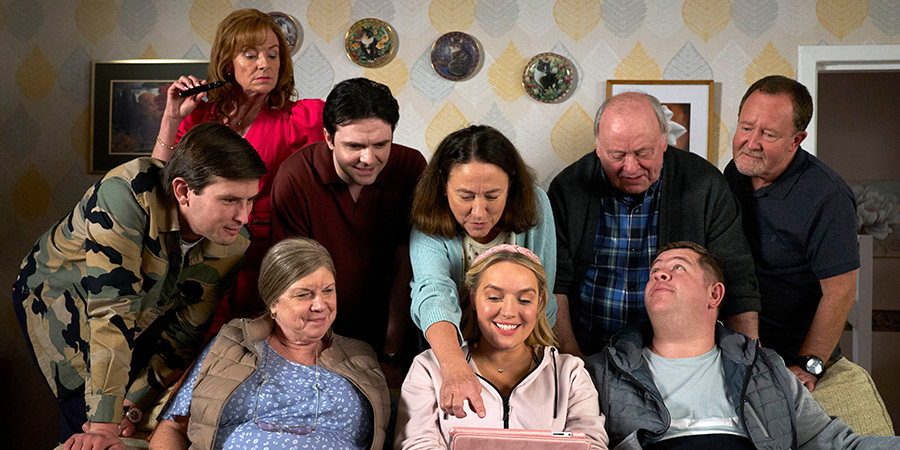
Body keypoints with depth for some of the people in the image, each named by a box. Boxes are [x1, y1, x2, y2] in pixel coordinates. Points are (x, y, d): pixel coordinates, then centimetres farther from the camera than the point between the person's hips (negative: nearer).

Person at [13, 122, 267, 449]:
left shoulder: (233, 244, -21)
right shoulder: (128, 192, -37)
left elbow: (185, 333, -13)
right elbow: (112, 307, -40)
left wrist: (133, 407, -19)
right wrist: (103, 422, -39)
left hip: (143, 320, 4)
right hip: (59, 300, -4)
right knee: (87, 417, -15)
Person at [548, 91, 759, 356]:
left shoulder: (706, 186, -3)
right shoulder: (568, 188, -3)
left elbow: (738, 284, 0)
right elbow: (554, 283, -2)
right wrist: (571, 357, -12)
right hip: (589, 357, -1)